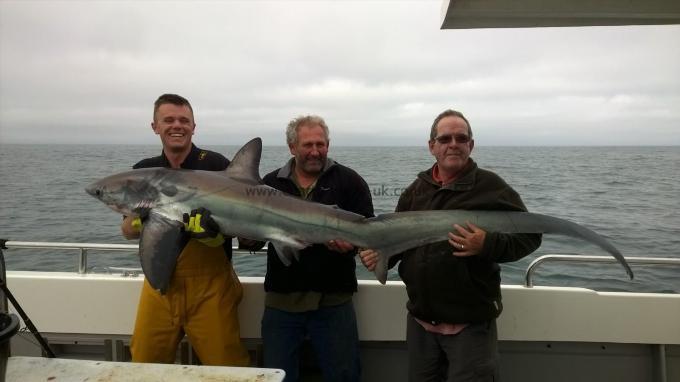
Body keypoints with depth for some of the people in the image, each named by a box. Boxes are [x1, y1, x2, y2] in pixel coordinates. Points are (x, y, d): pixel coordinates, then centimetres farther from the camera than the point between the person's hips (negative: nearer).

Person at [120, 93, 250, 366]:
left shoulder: (215, 164, -8)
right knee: (144, 365, 16)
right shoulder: (143, 170, 6)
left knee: (225, 367, 3)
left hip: (209, 284, -4)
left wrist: (211, 226, -29)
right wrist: (140, 220, -17)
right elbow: (128, 231, 5)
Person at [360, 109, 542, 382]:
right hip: (419, 321, 5)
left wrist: (488, 245, -27)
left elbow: (530, 234, -9)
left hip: (471, 324, -5)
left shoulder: (491, 186, -9)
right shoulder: (416, 189, 7)